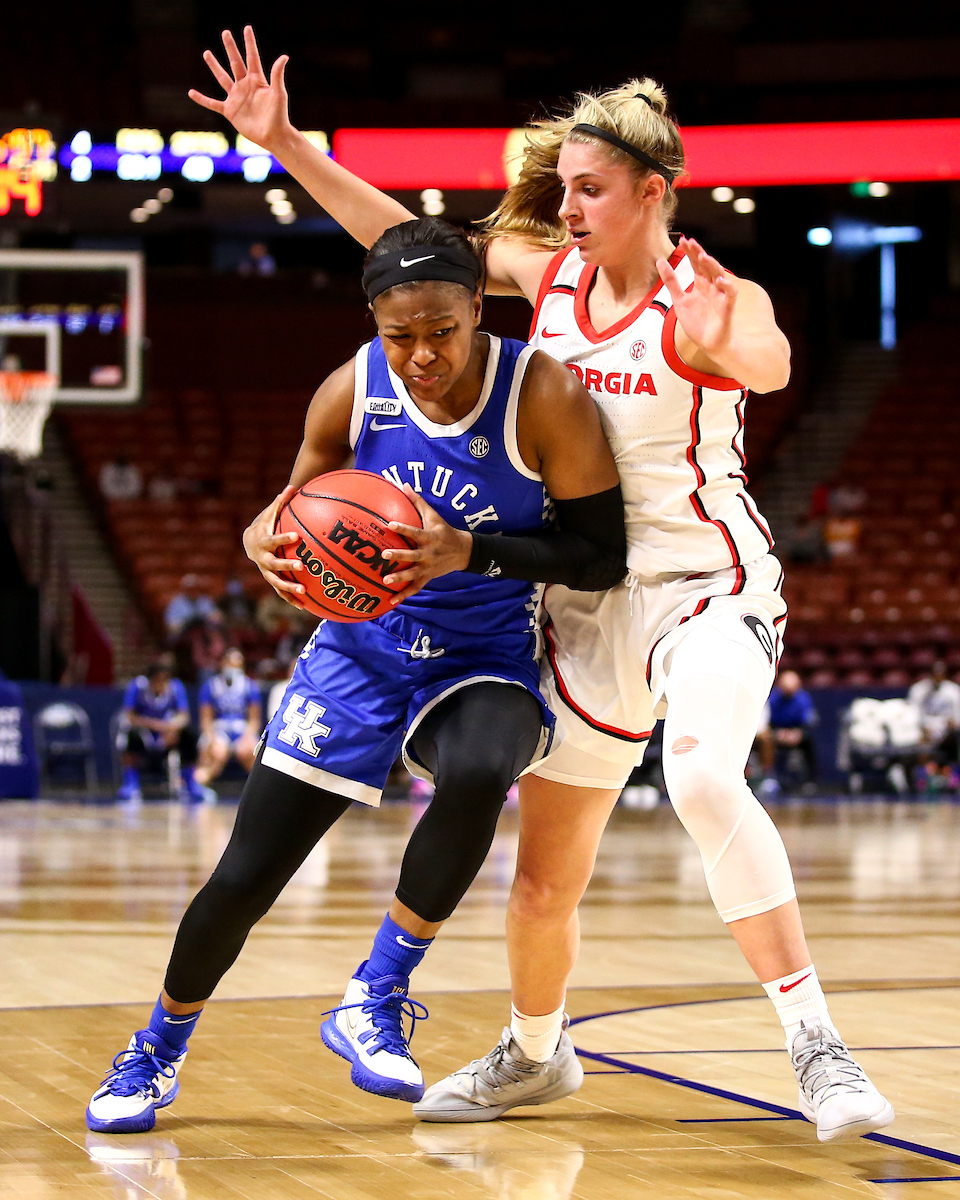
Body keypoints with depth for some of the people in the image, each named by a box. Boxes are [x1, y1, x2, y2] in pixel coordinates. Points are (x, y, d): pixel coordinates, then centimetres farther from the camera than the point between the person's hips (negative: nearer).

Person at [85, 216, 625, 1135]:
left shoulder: (545, 398, -20)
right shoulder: (352, 393, -11)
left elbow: (603, 556, -17)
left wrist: (470, 551, -31)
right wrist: (264, 542, -20)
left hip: (485, 666, -2)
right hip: (360, 653, 2)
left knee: (477, 775, -39)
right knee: (245, 877, 0)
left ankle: (376, 997, -18)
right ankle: (159, 1049, 29)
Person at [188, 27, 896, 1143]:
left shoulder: (713, 301, -12)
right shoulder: (547, 271, 4)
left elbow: (769, 366, -35)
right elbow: (400, 233, 12)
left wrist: (726, 342, -58)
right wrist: (283, 140, 6)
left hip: (706, 580, -6)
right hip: (588, 598, 6)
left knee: (703, 778, -35)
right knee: (544, 873, 11)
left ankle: (816, 1044, -31)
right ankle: (531, 1052, 38)